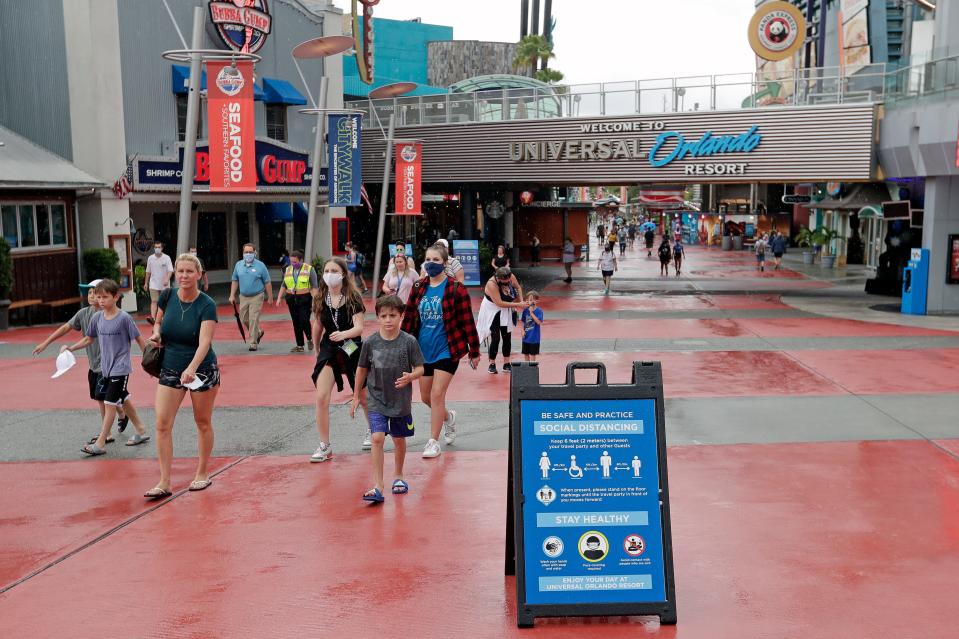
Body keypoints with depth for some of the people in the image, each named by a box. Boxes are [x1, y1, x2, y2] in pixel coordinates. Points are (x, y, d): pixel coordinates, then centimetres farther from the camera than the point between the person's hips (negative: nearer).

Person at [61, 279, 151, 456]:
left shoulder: (124, 318, -15)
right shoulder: (97, 317, 1)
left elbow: (139, 339, -8)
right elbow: (88, 339, 13)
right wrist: (70, 348, 2)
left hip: (120, 368, -7)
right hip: (105, 367, 7)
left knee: (109, 403, -6)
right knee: (124, 400, 17)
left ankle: (100, 444, -2)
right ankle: (141, 432, 31)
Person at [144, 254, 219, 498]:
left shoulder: (206, 305, -17)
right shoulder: (168, 297, -4)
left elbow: (205, 341, -29)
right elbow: (158, 321, 17)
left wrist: (192, 368, -45)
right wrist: (156, 334, -6)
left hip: (202, 370, -3)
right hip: (170, 369, 4)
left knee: (203, 423, 9)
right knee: (162, 424, -5)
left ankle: (203, 473, 27)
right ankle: (164, 482, 0)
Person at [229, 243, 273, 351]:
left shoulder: (260, 266, -6)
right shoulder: (238, 265, 5)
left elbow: (267, 283, -2)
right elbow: (234, 280, 13)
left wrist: (270, 298, -1)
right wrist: (232, 295, 8)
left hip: (256, 297, -5)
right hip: (243, 297, 5)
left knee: (254, 320, -8)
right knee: (244, 319, 10)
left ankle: (253, 343, -1)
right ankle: (258, 333, 34)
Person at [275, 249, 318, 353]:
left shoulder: (309, 269, -4)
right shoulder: (288, 270, 10)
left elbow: (315, 287, -7)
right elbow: (283, 285, 15)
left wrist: (314, 301, -14)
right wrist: (279, 298, 6)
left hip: (305, 299, -4)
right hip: (291, 299, 5)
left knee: (304, 321, -12)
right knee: (296, 323, 6)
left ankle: (309, 339, 15)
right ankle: (299, 346, 13)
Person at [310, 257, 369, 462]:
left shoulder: (353, 297, -13)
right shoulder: (320, 299, -2)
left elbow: (359, 327, -20)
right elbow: (318, 326, 11)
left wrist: (343, 334, -39)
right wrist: (317, 349, 19)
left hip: (352, 349, -2)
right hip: (329, 350, 2)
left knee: (363, 396, 13)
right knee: (321, 397, -12)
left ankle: (372, 430, 42)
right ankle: (325, 446, -1)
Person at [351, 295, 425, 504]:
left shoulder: (409, 341, -9)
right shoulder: (370, 342, -6)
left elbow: (420, 369, -4)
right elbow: (362, 369, 7)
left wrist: (410, 377, -26)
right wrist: (356, 396, 11)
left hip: (401, 401, 1)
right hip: (376, 400, 0)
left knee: (399, 439, 15)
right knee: (377, 438, -14)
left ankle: (398, 476, 38)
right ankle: (377, 487, -11)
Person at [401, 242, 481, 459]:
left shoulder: (455, 288, -10)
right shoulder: (418, 288, 4)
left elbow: (467, 321, -9)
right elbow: (408, 319, 8)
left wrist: (474, 352, -7)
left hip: (447, 349, -5)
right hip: (423, 350, 5)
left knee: (437, 395, -8)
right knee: (425, 397, 13)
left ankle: (434, 442, 5)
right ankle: (448, 417, 43)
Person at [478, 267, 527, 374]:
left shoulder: (510, 277, -13)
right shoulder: (492, 284, -31)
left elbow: (518, 288, 6)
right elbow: (499, 303, -31)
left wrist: (521, 301, -10)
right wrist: (517, 305, -29)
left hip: (507, 312, 6)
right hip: (493, 313, -6)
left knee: (507, 337, 8)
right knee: (495, 338, -8)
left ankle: (506, 363, 16)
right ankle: (492, 364, 5)